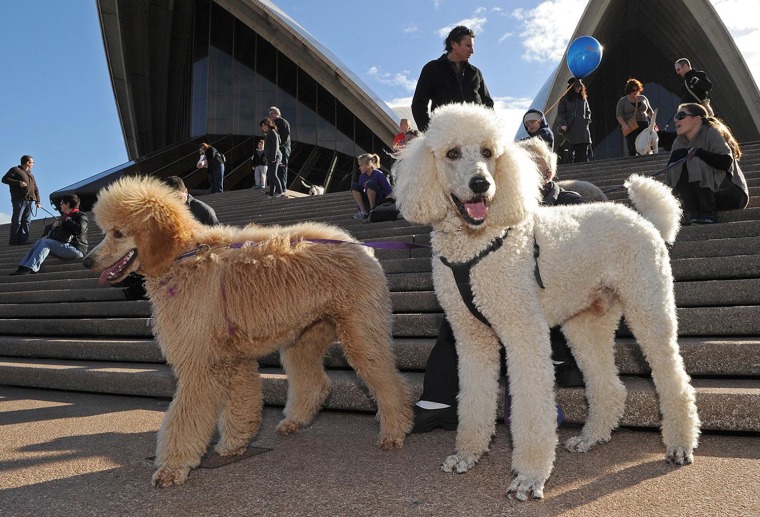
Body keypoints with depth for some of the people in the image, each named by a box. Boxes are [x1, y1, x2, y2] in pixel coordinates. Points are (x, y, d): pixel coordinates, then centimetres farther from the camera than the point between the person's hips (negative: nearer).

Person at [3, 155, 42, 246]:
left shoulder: (31, 175, 27)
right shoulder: (15, 170, 6)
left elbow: (35, 189, 24)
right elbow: (5, 179, -3)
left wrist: (38, 201, 13)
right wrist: (18, 182, -15)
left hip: (30, 201, 6)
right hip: (19, 200, -6)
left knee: (26, 222, 1)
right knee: (17, 221, -8)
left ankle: (23, 240, 1)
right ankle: (13, 241, -6)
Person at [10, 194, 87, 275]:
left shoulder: (81, 216, -3)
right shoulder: (64, 216, 23)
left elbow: (80, 229, -25)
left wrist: (68, 220, -11)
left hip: (76, 248, -9)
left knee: (46, 242, -22)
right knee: (40, 241, -4)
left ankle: (30, 268, -33)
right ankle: (22, 267, -16)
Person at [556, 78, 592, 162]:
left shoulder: (583, 98, 19)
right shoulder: (565, 99, 7)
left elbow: (588, 112, 25)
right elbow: (560, 113, 2)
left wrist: (588, 121, 9)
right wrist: (563, 124, -11)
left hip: (583, 129, 4)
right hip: (571, 129, -4)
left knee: (584, 154, -4)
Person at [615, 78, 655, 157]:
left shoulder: (643, 98, 16)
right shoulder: (623, 101, 6)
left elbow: (650, 111, 23)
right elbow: (618, 115, -2)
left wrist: (653, 121, 10)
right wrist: (624, 125, -17)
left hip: (644, 126, 3)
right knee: (632, 149, -11)